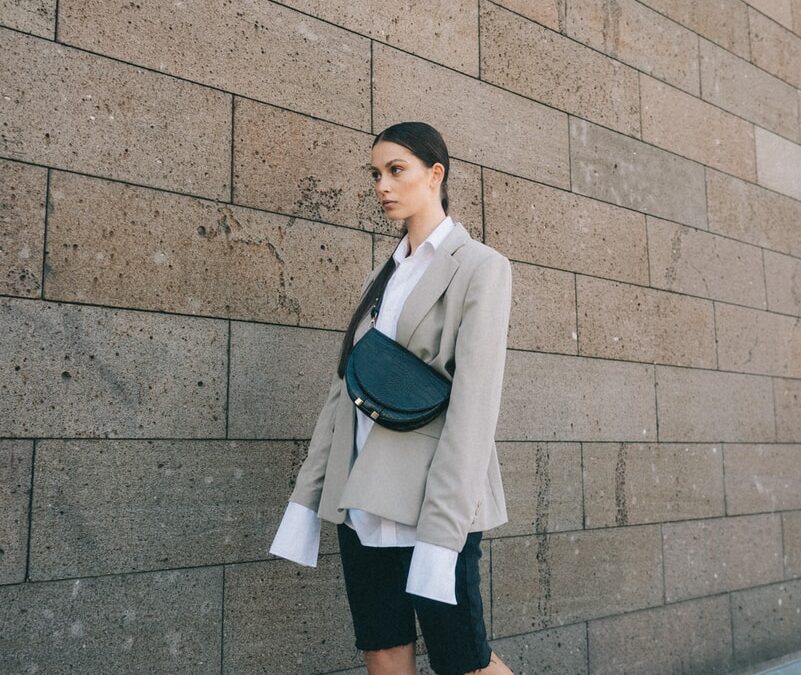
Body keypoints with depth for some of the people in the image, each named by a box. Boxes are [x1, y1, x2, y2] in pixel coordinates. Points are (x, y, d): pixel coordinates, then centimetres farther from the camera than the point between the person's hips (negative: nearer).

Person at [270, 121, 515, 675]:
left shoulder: (480, 267, -5)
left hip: (431, 503, -6)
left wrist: (441, 535, -20)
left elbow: (473, 405, -14)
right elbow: (345, 390, 13)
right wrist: (307, 499, 7)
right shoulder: (382, 279, 16)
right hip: (360, 503, 6)